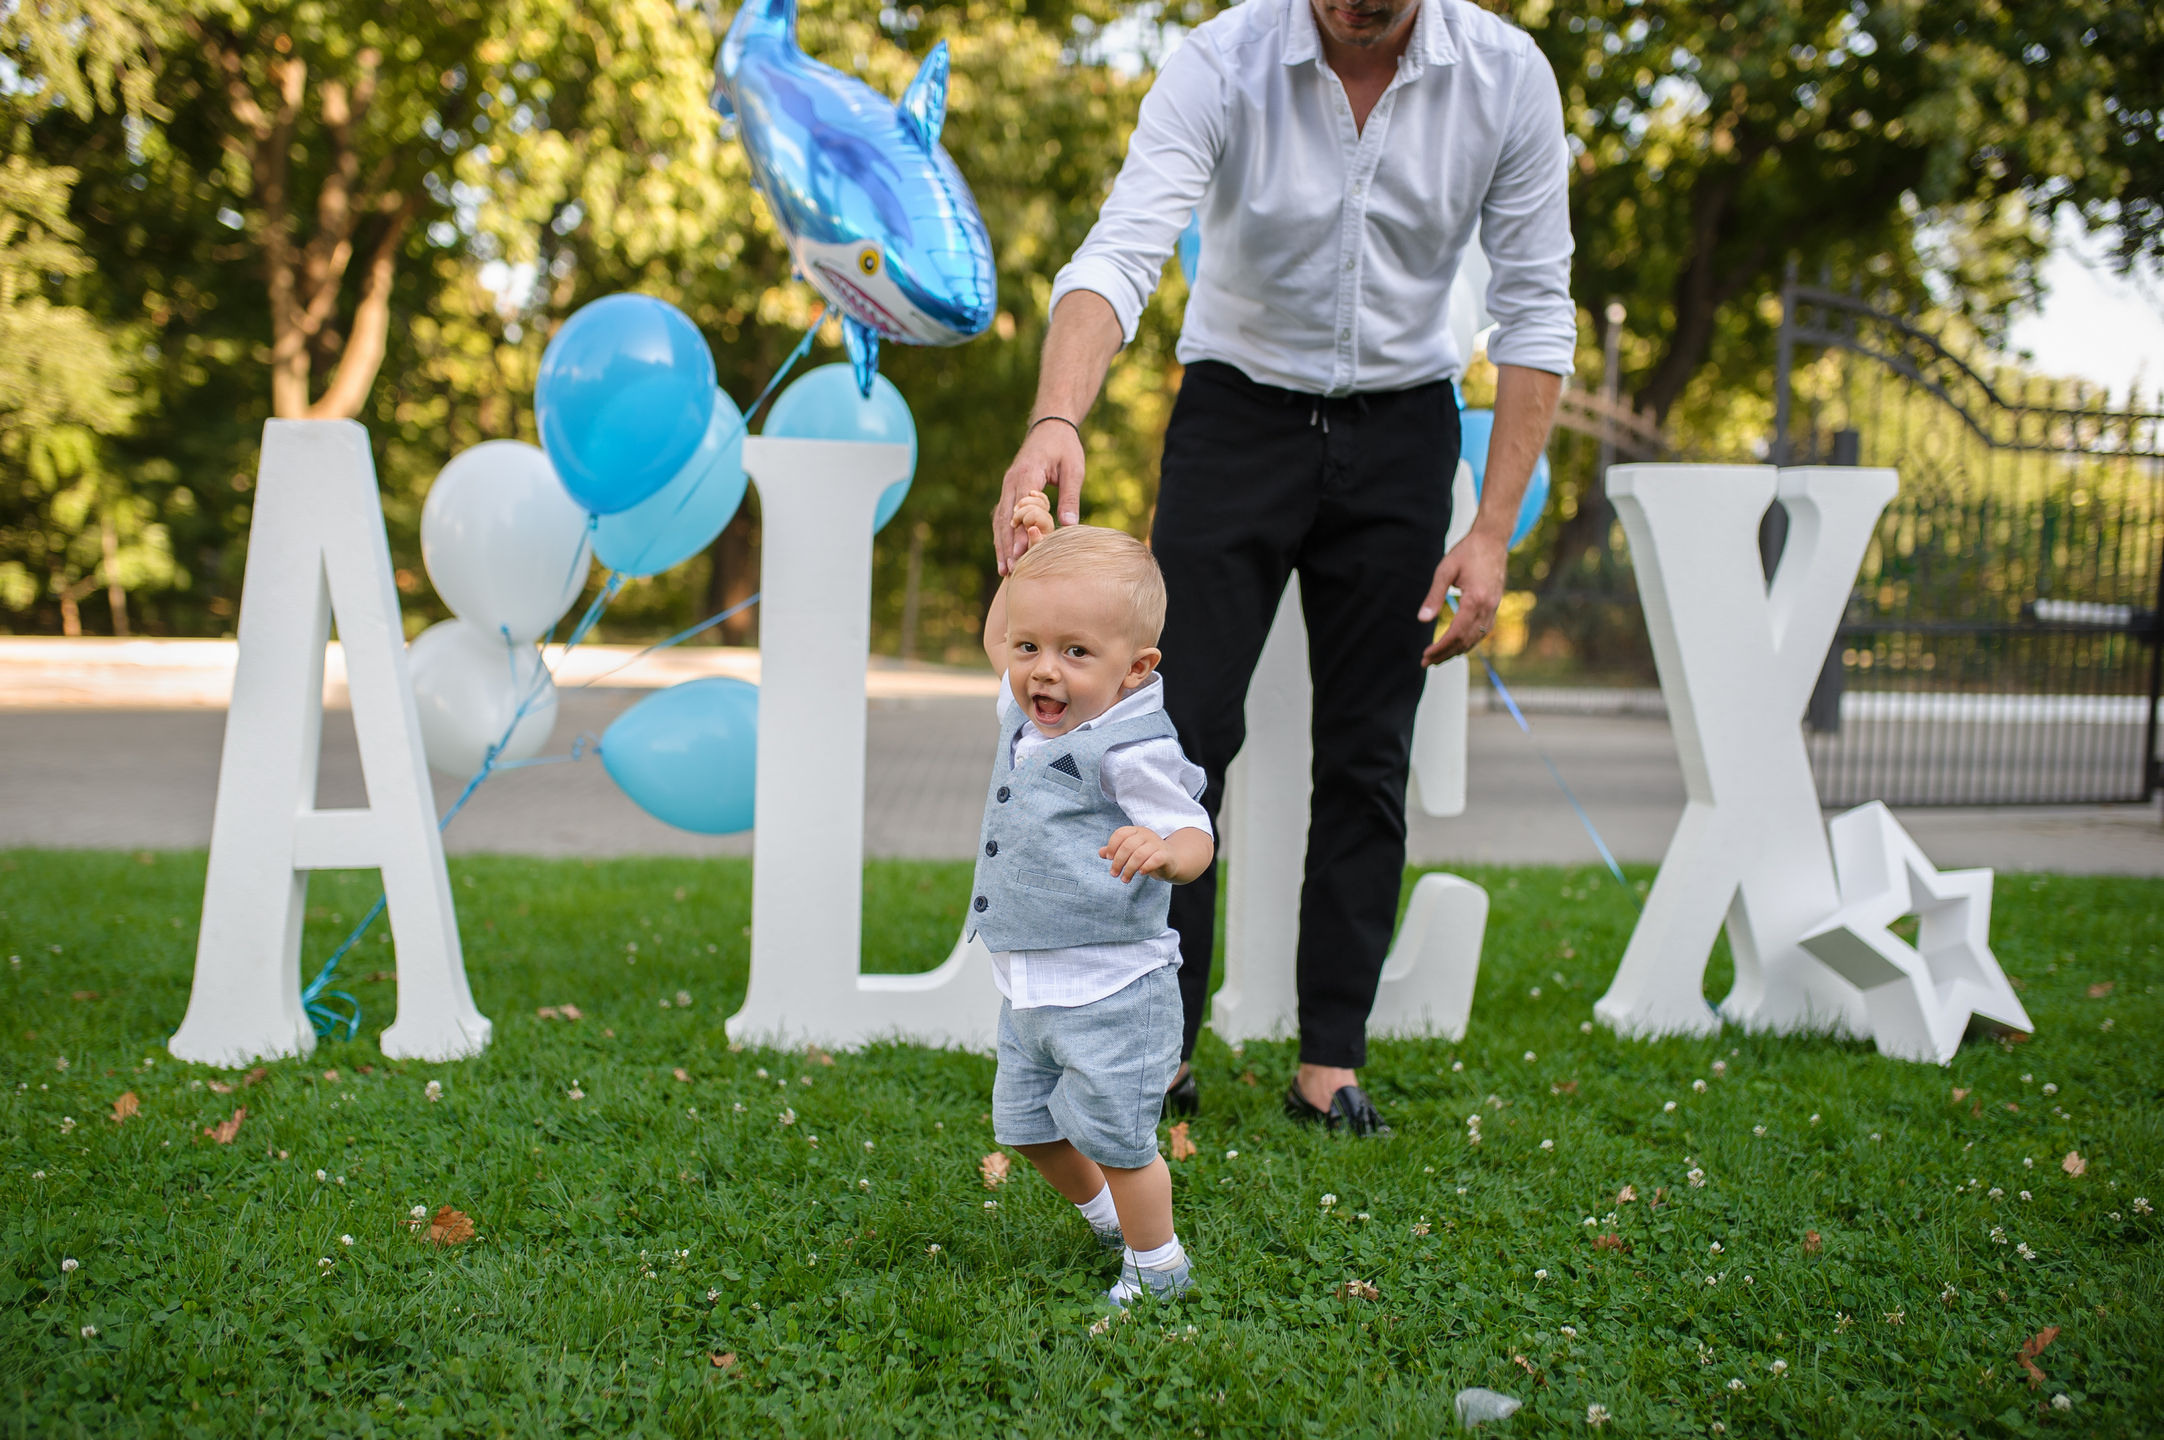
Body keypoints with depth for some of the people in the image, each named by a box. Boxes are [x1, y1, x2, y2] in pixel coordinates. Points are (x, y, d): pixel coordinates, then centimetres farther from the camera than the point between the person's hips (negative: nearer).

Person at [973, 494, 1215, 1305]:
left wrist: (1164, 849, -43)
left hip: (1110, 988, -9)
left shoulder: (1129, 750, -20)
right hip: (1029, 990, 9)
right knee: (1027, 1125, 19)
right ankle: (1108, 1220, 44)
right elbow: (995, 644, 24)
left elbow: (1196, 841, -19)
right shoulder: (1027, 717, 4)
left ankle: (1158, 1270, 20)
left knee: (1115, 1139, -2)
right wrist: (1029, 557, 14)